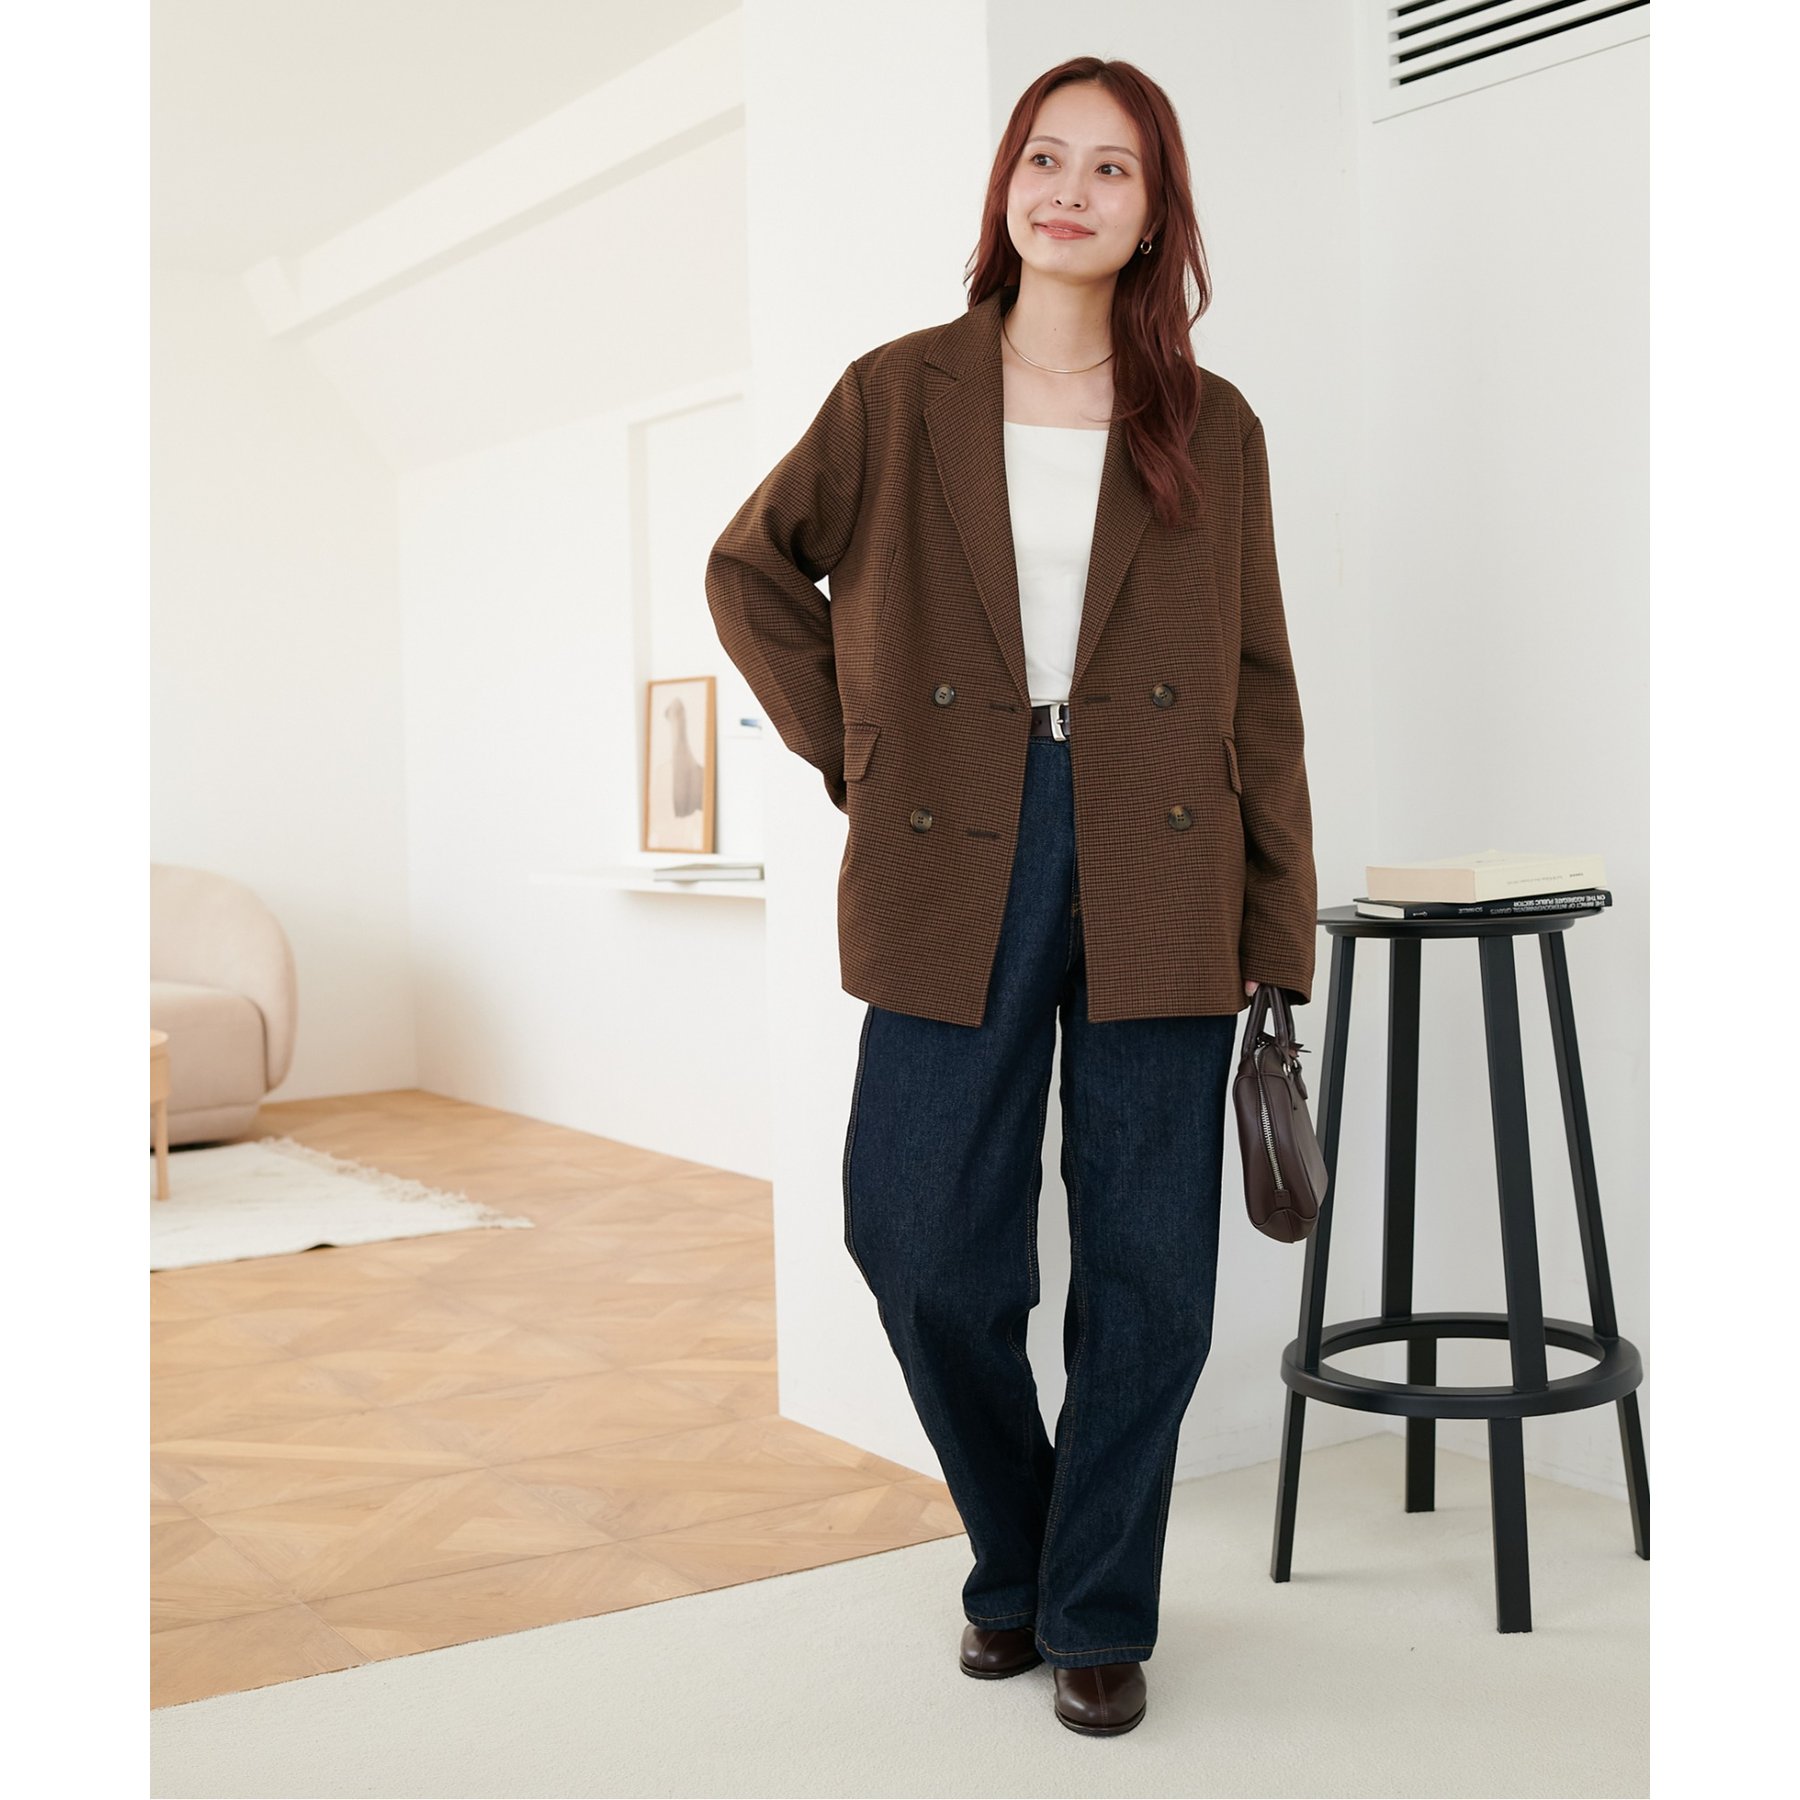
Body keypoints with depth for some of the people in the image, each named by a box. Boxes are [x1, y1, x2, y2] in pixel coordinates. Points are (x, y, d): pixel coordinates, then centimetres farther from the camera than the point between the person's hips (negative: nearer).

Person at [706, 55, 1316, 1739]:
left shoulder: (1212, 431, 7)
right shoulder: (898, 397, 5)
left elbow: (1260, 691, 7)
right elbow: (751, 566, 17)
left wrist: (1279, 943, 2)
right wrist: (852, 752, 6)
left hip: (1156, 885, 0)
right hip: (954, 873, 0)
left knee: (1149, 1268, 3)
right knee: (925, 1250, 1)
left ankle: (1098, 1613, 23)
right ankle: (1011, 1565, 28)